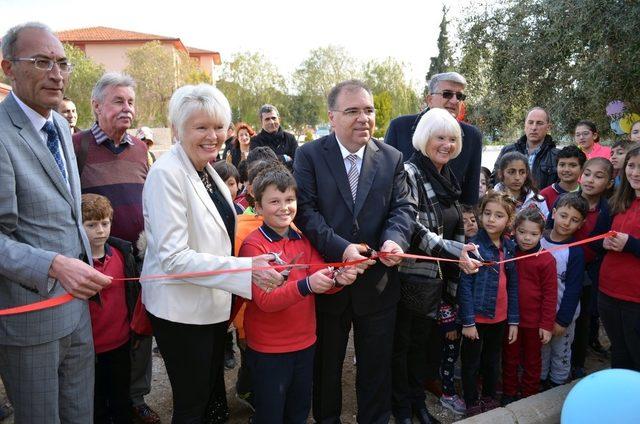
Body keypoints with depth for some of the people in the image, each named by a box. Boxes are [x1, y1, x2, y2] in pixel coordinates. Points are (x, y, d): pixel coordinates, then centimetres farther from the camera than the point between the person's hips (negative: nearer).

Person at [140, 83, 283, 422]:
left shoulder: (206, 170, 6)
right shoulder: (166, 174, -20)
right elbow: (173, 256, -25)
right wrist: (245, 270, -30)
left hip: (213, 303, 8)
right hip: (181, 309, -8)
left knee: (213, 396, 22)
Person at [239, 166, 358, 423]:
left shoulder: (305, 238, 1)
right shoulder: (253, 245, -15)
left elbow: (320, 282, -4)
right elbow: (265, 300, -23)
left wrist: (338, 279, -27)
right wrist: (306, 285, -37)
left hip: (305, 342, 5)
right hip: (268, 349, -5)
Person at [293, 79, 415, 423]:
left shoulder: (392, 158, 2)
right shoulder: (309, 155, -6)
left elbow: (402, 206, -2)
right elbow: (305, 209, -14)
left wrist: (395, 239, -23)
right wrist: (340, 248, -25)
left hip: (378, 283, 2)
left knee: (376, 366, 19)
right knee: (326, 366, 19)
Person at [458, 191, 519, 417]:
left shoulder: (510, 247, 2)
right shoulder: (474, 245, -14)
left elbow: (513, 286, 6)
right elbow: (465, 285, -15)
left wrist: (514, 320, 5)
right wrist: (467, 321, -16)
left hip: (500, 318, 5)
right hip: (476, 317, -5)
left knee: (493, 361, 22)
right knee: (471, 363, 11)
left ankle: (490, 399, 41)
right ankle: (472, 404, 29)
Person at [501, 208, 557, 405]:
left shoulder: (546, 260, -14)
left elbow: (550, 295, -10)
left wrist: (547, 325, -8)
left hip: (534, 321, -2)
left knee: (532, 360, 17)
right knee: (509, 358, 17)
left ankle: (529, 396, 34)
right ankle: (509, 393, 34)